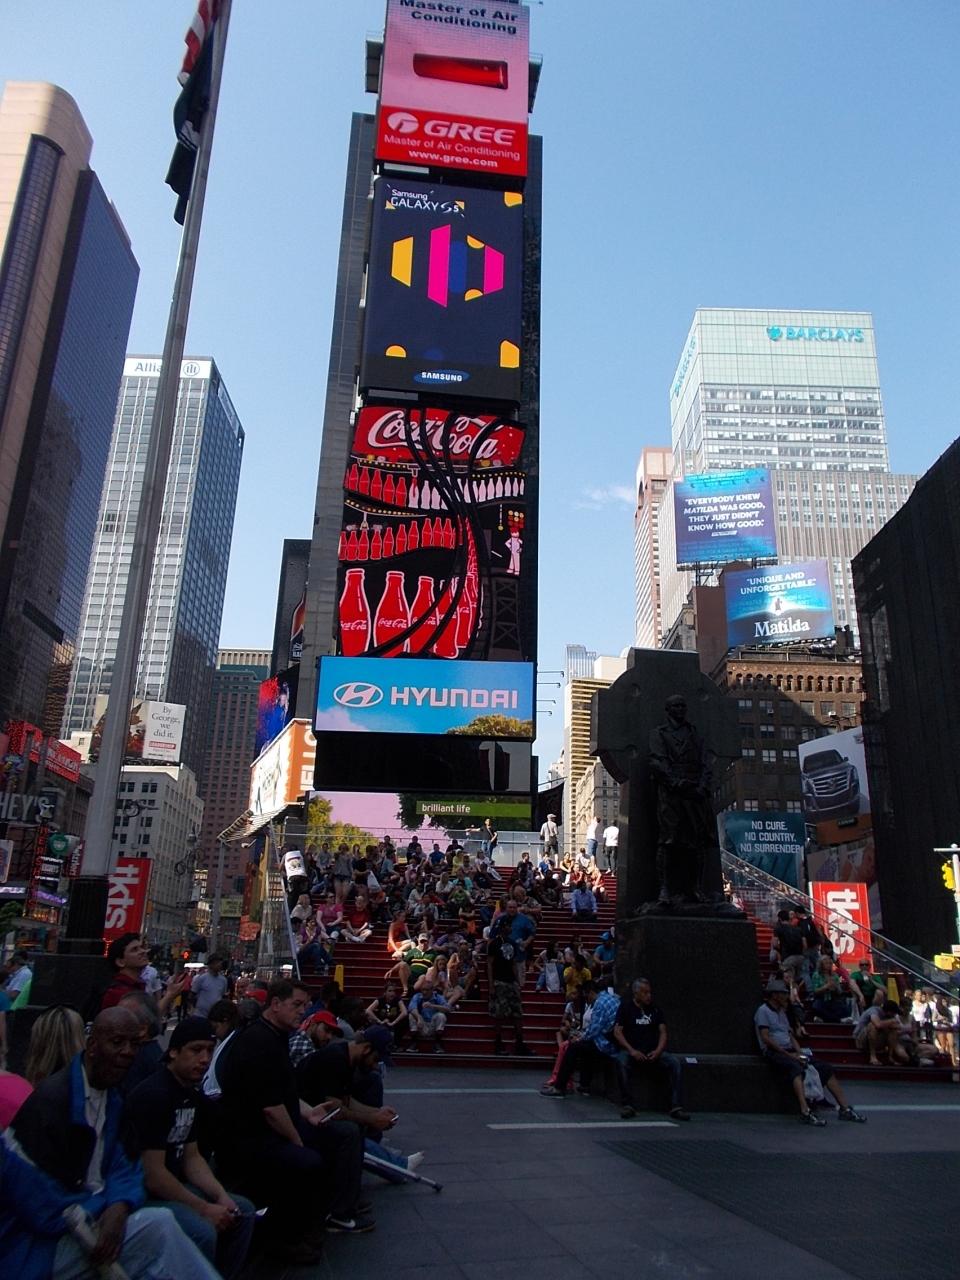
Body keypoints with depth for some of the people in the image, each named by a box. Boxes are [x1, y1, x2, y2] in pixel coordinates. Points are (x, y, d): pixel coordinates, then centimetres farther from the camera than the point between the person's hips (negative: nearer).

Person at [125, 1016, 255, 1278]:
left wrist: (221, 1196, -3)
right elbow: (152, 1174, -26)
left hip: (170, 1186, 10)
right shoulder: (153, 1095, -24)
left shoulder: (192, 1094, 6)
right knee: (202, 1232, -30)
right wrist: (205, 1209, -19)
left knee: (243, 1211, 8)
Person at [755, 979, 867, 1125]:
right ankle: (805, 1112, -50)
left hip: (789, 1051, 9)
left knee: (826, 1068, -5)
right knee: (796, 1068, -39)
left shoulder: (781, 1012, 24)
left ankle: (845, 1108, -6)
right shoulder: (763, 1011, -4)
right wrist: (788, 1054, -14)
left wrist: (799, 1053, 1)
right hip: (773, 1052, -9)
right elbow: (765, 1038, -13)